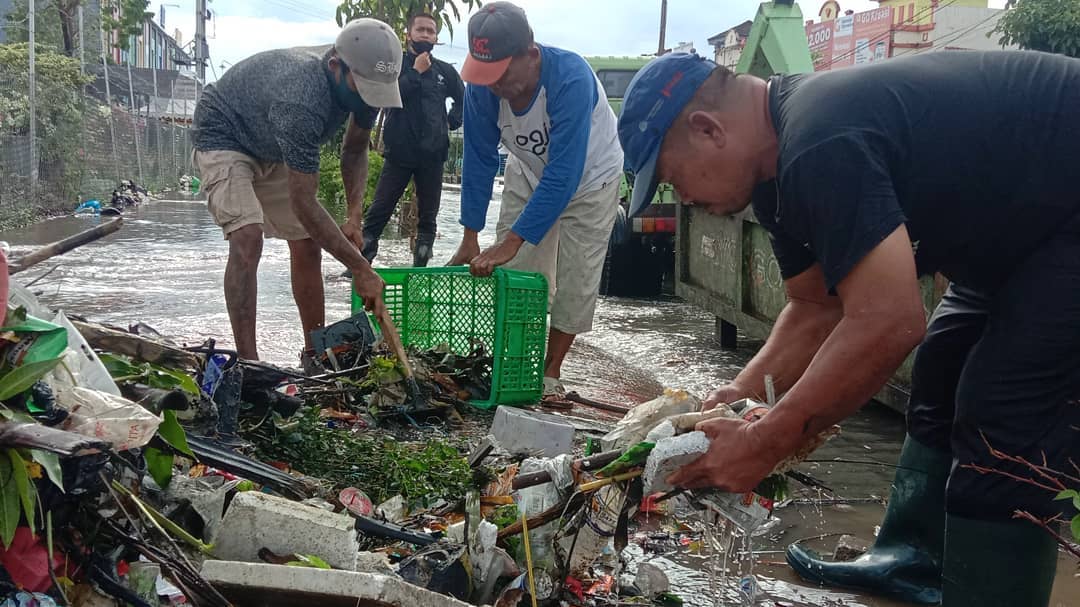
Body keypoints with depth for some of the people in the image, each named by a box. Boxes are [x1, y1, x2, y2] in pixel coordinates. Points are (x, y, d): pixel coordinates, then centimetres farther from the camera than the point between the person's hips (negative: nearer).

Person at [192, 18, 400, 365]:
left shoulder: (361, 86, -19)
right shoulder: (301, 101, -42)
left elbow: (354, 150, 0)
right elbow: (303, 203, -38)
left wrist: (355, 216, -13)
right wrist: (361, 269, -35)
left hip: (273, 150, 8)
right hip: (223, 137, -7)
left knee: (308, 245, 3)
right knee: (247, 239, -27)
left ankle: (314, 356, 15)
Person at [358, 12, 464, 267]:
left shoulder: (445, 71, 10)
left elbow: (463, 99, 25)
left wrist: (452, 121, 11)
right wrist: (416, 72, -11)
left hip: (432, 154, 3)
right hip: (399, 152, -3)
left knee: (428, 216, 6)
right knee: (378, 211, -6)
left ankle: (420, 266, 14)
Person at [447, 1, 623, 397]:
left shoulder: (571, 78, -40)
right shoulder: (482, 86, -26)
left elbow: (564, 174, -42)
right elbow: (479, 159, -15)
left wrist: (512, 242, -43)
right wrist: (470, 237, -18)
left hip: (589, 178, -4)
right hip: (528, 175, 4)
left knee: (575, 281, -4)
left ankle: (551, 372, 10)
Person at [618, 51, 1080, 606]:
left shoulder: (822, 146, -32)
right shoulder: (781, 158, 2)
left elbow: (888, 324, -35)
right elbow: (817, 309, 6)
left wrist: (763, 445, -28)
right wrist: (740, 394, -6)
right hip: (1026, 224, 11)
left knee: (1002, 437, -11)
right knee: (942, 386, 16)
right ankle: (911, 562, 27)